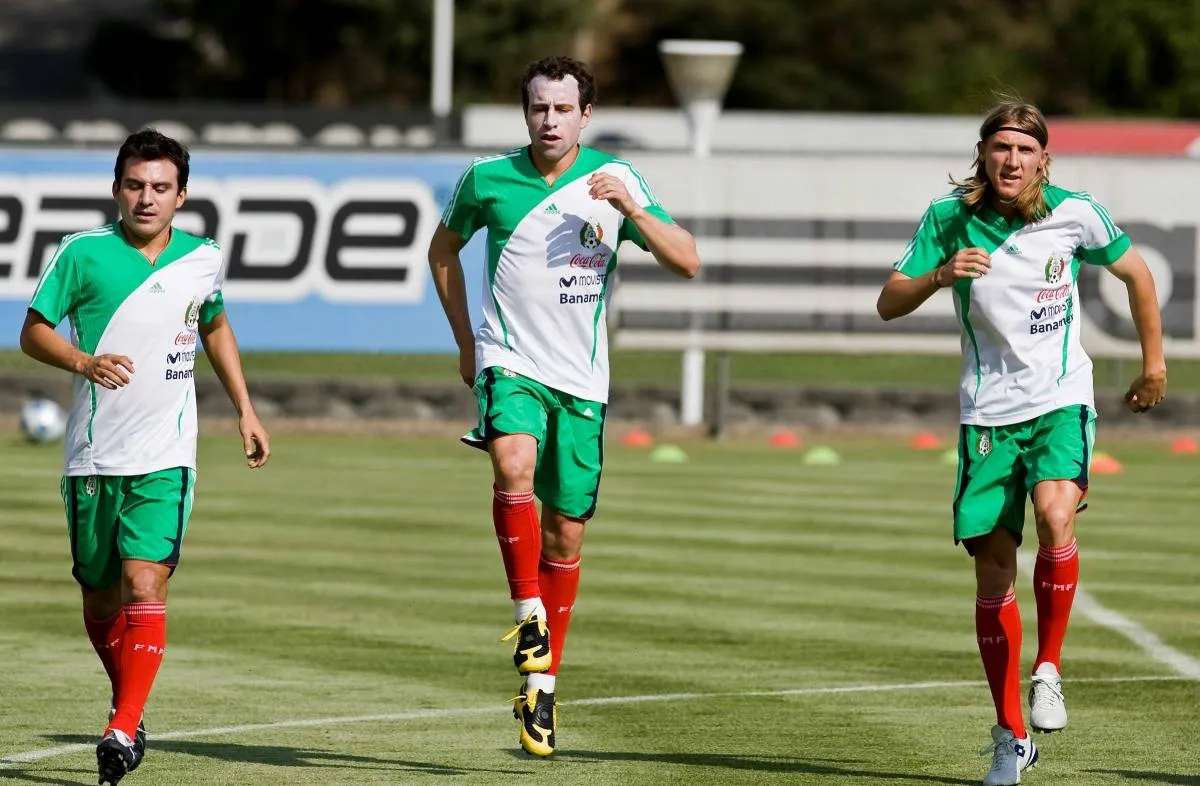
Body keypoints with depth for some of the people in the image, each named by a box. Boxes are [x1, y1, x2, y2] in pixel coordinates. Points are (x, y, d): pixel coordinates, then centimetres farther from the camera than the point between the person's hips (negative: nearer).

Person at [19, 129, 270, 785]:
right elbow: (33, 332, -2)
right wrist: (84, 362, -21)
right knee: (99, 599, 10)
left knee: (144, 583, -17)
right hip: (93, 457, 0)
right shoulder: (83, 254, -5)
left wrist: (245, 410, 23)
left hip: (165, 456, 0)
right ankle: (129, 705, 35)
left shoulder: (203, 261, 4)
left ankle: (123, 729, -21)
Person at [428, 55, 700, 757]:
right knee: (515, 465, -33)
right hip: (510, 364, -1)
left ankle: (541, 685, 19)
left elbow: (686, 262, -5)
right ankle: (528, 612, -20)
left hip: (582, 380, 2)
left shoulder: (615, 179, -1)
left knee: (566, 537, 6)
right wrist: (466, 341, 12)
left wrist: (631, 209, -20)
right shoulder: (489, 180, -1)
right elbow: (444, 250, 17)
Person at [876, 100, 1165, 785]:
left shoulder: (1076, 214, -6)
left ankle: (1049, 670, -11)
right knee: (993, 566, 1)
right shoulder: (949, 219, -5)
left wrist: (1154, 361, 16)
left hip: (1063, 401, -1)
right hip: (989, 412, 1)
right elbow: (889, 304, -5)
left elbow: (1135, 271, 12)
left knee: (1056, 514, -30)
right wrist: (940, 274, -24)